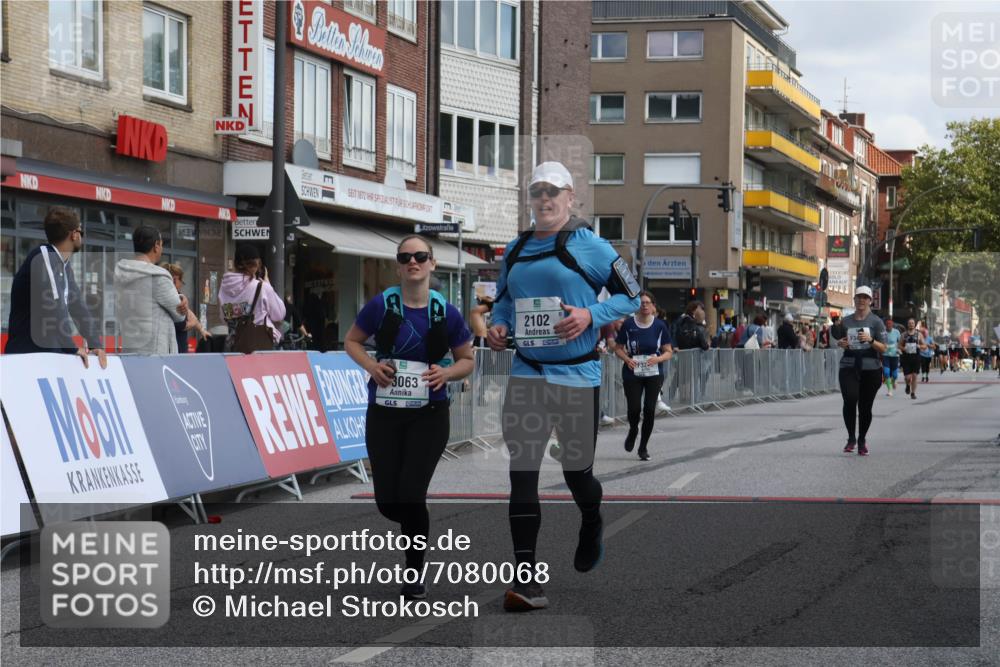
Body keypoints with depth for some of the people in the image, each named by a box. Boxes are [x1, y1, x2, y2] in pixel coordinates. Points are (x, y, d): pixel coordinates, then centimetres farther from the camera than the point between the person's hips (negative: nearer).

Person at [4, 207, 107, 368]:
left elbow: (77, 305, 14)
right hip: (27, 355, -9)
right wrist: (72, 347, -19)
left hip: (51, 354, 9)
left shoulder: (64, 265, 14)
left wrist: (95, 344, 4)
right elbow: (54, 306, -25)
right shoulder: (43, 259, -16)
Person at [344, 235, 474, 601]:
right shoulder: (381, 306, -7)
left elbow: (467, 360, 8)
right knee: (388, 503, 2)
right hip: (384, 412, 1)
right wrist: (371, 365, -11)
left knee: (411, 495, -10)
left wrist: (447, 373, -14)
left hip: (428, 415, -1)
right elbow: (351, 341, 8)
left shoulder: (447, 313, -5)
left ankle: (415, 574, 13)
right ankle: (417, 528, 40)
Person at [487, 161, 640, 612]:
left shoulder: (589, 245, -3)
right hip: (526, 374, 4)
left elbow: (630, 296, -2)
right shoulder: (515, 250, 12)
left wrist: (590, 315, -17)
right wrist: (498, 325, 3)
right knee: (522, 471, -8)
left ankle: (591, 525, 44)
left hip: (578, 376, -3)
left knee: (576, 470, 7)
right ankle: (527, 579, -8)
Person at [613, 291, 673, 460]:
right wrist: (627, 359, -15)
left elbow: (669, 352, 4)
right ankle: (633, 431, 28)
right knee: (634, 408, -8)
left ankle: (643, 446, 13)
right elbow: (618, 348, 4)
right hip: (632, 373, -1)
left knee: (650, 409, -3)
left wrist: (658, 359, -16)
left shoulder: (660, 326, 0)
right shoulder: (628, 324, -3)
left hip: (654, 374, 1)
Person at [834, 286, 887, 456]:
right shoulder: (846, 321, 11)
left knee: (865, 406, 4)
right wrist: (841, 343, 0)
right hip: (849, 367, 1)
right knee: (850, 400, -19)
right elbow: (839, 341, 23)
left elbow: (883, 348, -1)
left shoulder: (876, 321, 2)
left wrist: (870, 340, -19)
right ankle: (851, 438, -4)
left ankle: (862, 440, 23)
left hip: (871, 369, -1)